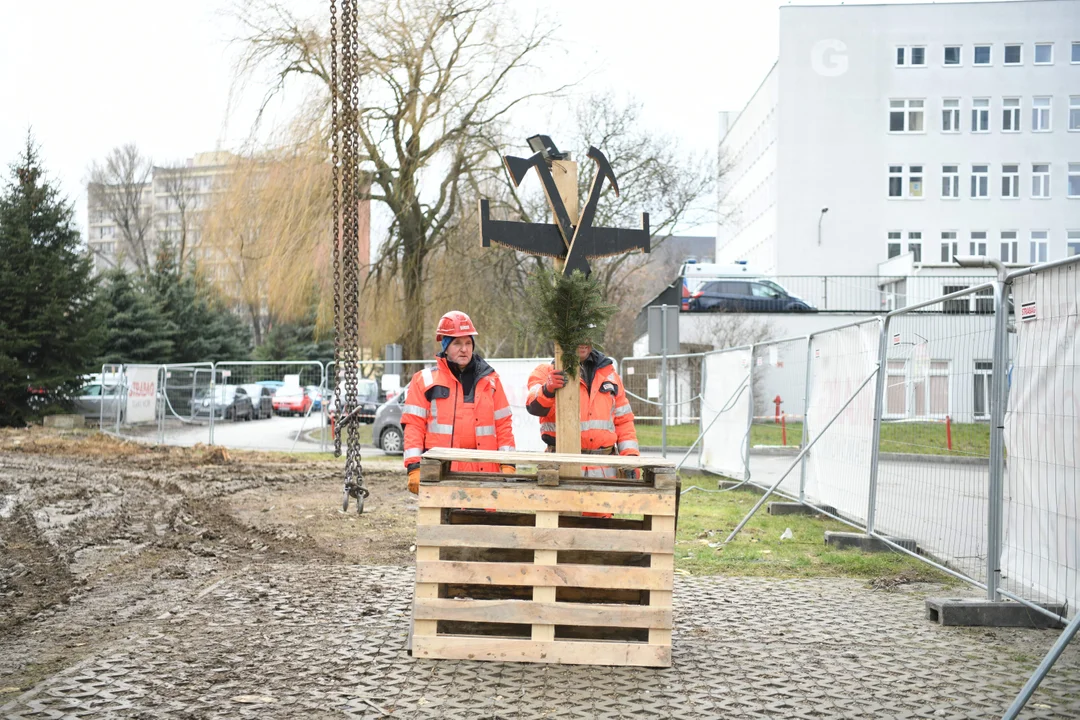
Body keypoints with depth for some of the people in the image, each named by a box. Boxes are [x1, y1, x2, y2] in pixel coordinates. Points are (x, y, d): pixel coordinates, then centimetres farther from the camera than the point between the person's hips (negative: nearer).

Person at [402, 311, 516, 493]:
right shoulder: (425, 380, 6)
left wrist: (508, 464, 4)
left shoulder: (489, 379, 14)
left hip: (482, 471, 2)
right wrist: (414, 468, -8)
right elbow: (414, 425, 1)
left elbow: (503, 424, 13)